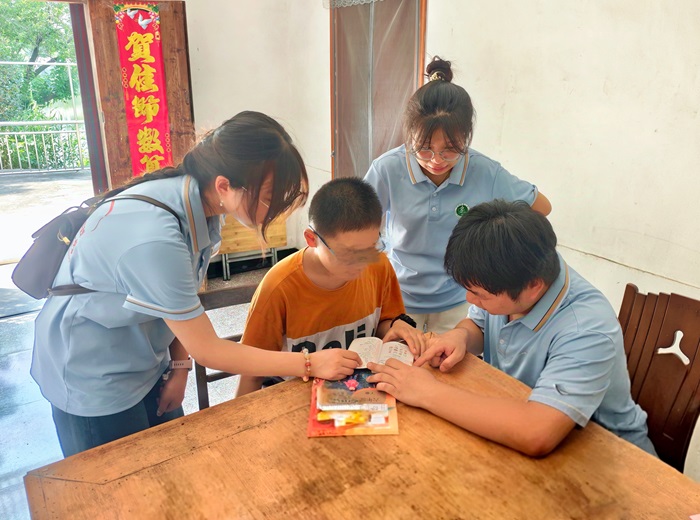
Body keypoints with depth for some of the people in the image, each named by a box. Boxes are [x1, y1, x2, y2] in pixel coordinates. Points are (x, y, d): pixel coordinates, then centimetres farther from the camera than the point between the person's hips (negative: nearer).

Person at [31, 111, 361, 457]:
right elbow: (205, 350, -27)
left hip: (145, 364, 7)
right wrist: (310, 364, -24)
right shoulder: (154, 239, -37)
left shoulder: (200, 201, -13)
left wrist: (179, 367, -6)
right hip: (93, 380, -7)